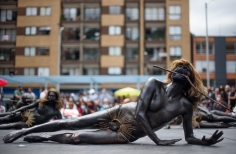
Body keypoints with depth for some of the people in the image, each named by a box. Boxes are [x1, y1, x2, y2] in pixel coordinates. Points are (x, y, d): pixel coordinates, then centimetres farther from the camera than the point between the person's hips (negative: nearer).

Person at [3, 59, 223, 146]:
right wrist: (157, 141, -23)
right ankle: (24, 131, 19)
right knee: (69, 123, 0)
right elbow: (140, 113, -17)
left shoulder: (185, 105, -6)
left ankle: (41, 138, 12)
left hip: (127, 134, 0)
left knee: (76, 137, -15)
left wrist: (205, 141, -22)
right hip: (118, 114, 0)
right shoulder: (154, 84, -9)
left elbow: (190, 137, 0)